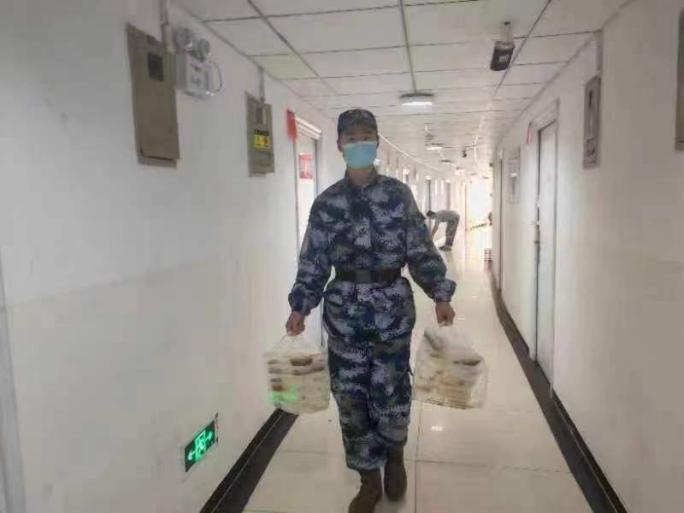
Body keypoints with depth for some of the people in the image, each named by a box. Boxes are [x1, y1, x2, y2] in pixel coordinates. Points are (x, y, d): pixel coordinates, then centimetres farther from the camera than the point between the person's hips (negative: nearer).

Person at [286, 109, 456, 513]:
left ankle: (395, 458, 39)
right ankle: (370, 481, 30)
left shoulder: (399, 194, 1)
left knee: (391, 394, 5)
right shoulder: (327, 202, 2)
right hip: (344, 311, 1)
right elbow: (313, 261, 3)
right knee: (351, 397, 8)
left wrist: (440, 295, -8)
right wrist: (301, 306, -5)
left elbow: (421, 250, 1)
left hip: (392, 308, -1)